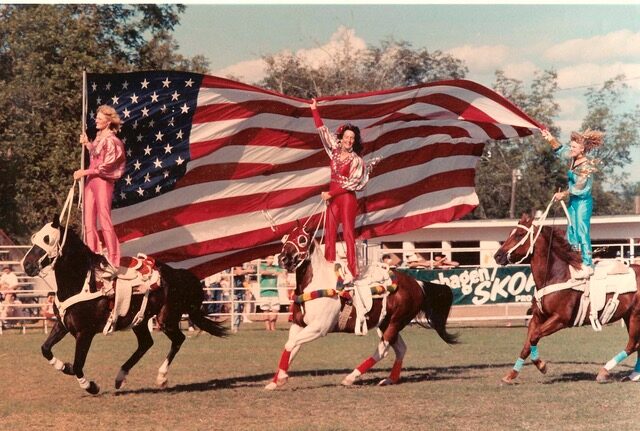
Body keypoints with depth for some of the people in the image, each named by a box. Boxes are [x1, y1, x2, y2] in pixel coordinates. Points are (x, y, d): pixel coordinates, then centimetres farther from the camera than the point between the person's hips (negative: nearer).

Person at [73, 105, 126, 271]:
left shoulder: (111, 141, -12)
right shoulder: (99, 137, 12)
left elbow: (105, 167, -15)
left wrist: (84, 172, -14)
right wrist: (87, 143, 15)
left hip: (103, 181, -8)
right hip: (91, 181, 8)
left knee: (104, 221, -7)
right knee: (89, 221, 7)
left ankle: (113, 260, -4)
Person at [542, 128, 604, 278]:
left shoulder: (586, 166, -17)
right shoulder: (573, 160, 6)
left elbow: (579, 187, -18)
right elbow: (560, 150, 18)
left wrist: (563, 194, -11)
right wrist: (551, 139, 3)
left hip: (583, 202, -9)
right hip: (573, 201, 9)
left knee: (582, 232, -10)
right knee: (571, 232, 10)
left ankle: (588, 266, -9)